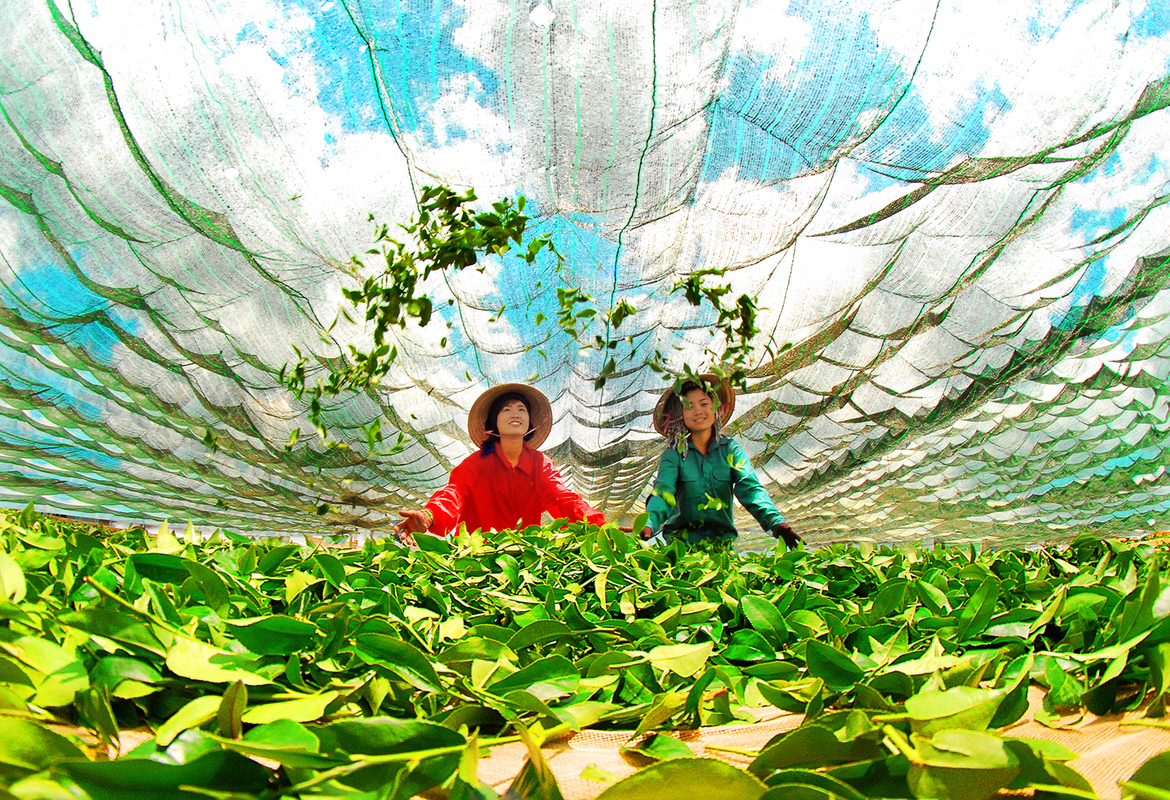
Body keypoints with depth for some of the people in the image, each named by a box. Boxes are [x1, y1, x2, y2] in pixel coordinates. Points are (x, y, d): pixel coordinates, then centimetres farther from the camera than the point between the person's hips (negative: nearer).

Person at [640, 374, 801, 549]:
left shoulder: (730, 449, 5)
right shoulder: (673, 453, 1)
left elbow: (750, 488, -7)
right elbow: (663, 491, -13)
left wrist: (777, 523, -26)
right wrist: (648, 525, -35)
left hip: (722, 539, 2)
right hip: (681, 539, -1)